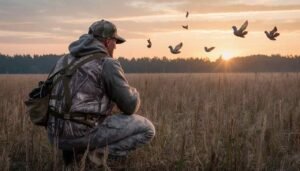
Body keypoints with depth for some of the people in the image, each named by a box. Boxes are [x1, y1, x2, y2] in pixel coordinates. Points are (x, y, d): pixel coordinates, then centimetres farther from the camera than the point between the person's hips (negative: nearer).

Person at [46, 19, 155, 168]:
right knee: (146, 129, 1)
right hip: (82, 134, -8)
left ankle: (73, 150, 14)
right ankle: (99, 152, -8)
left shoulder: (67, 60, 17)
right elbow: (129, 106, -7)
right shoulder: (108, 64, -7)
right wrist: (133, 94, 18)